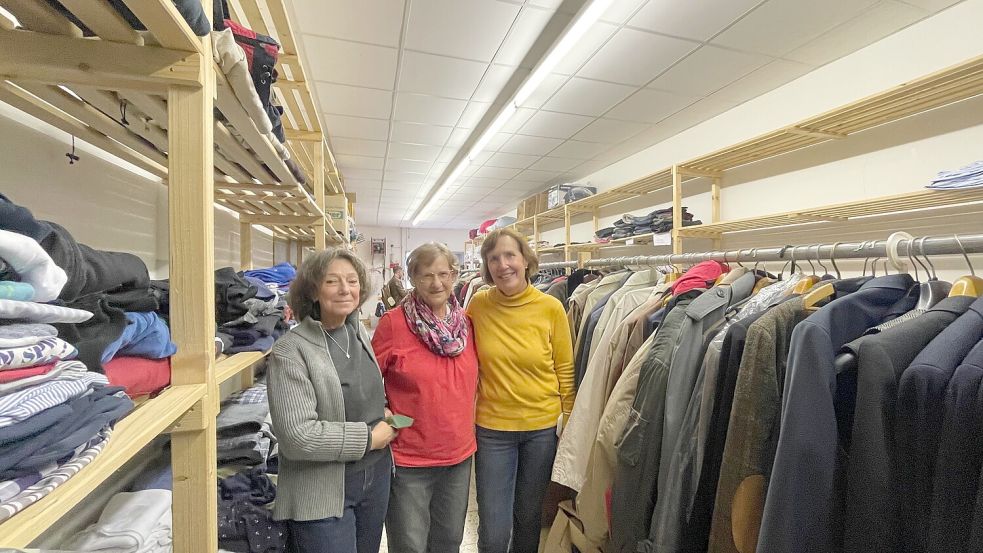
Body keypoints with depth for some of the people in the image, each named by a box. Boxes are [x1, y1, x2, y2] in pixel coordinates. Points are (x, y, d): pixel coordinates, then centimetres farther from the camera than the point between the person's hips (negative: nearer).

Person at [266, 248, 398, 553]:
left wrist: (383, 410, 0)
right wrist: (370, 437, -19)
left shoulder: (360, 331, 1)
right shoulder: (290, 351, -20)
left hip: (377, 474, 7)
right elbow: (297, 436, -26)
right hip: (324, 491, -6)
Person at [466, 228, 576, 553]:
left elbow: (565, 371, -1)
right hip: (492, 428, 0)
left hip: (543, 426, 1)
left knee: (529, 516, 20)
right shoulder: (478, 305, -8)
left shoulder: (551, 308, -9)